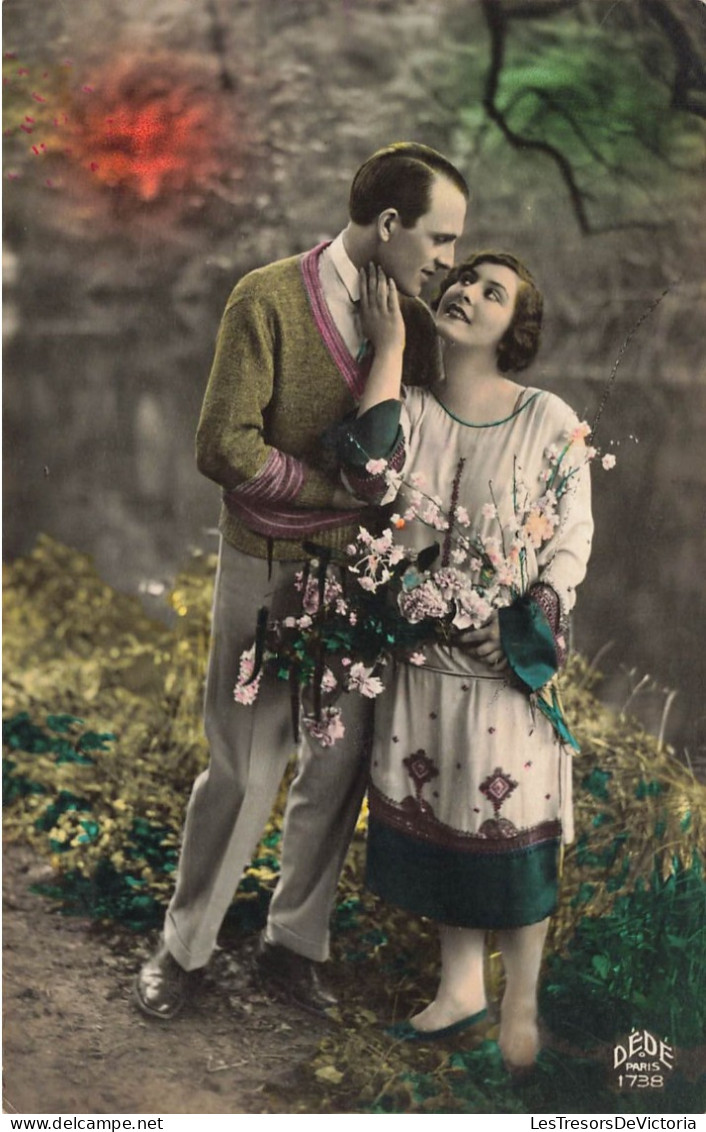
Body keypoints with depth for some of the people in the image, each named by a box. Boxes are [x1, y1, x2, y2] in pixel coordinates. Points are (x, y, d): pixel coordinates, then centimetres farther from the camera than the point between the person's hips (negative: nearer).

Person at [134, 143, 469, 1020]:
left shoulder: (413, 321, 4)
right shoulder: (269, 301, -12)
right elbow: (224, 447, -17)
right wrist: (339, 488, -14)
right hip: (269, 569, -5)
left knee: (341, 767, 10)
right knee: (246, 773, 3)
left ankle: (293, 943, 29)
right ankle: (183, 948, 24)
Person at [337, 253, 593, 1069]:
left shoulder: (550, 421, -9)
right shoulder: (411, 409, -1)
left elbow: (571, 541, -6)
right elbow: (371, 477, -21)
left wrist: (523, 627, -19)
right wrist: (388, 345, -16)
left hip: (509, 662, -3)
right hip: (423, 658, 4)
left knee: (512, 830, 5)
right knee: (438, 817, 13)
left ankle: (521, 1004, 26)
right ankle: (461, 988, 33)